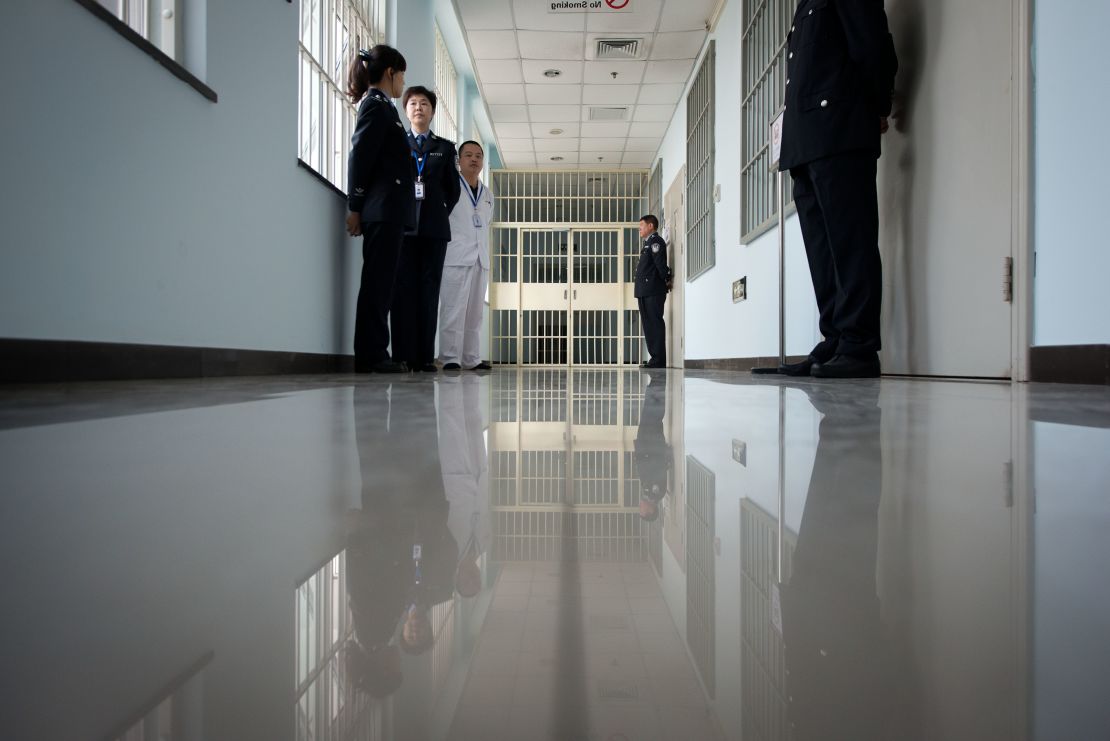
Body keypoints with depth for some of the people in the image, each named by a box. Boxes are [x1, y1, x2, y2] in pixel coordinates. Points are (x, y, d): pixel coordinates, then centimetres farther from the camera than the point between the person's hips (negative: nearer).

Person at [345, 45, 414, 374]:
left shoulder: (379, 106, 22)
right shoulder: (377, 105, -5)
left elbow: (363, 157, 18)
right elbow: (360, 157, -12)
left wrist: (358, 206, 13)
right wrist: (355, 207, -13)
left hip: (386, 210, 9)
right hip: (383, 209, -9)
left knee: (380, 282, 8)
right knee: (378, 281, -8)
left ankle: (372, 354, 11)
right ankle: (371, 355, -6)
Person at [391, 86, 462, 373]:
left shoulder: (445, 148, 18)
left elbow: (453, 189, 15)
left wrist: (440, 214, 6)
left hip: (434, 228, 1)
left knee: (429, 289, -2)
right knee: (403, 287, -6)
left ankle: (425, 356, -3)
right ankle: (403, 355, -6)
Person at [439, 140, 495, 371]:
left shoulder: (487, 195, 21)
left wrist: (487, 257, 16)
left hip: (480, 259, 6)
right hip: (455, 257, -5)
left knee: (475, 311, 4)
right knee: (454, 308, -10)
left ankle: (472, 358, 7)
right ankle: (451, 358, -10)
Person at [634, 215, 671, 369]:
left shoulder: (656, 241, -7)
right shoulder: (648, 243, 23)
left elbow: (660, 262, -16)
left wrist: (666, 280, -10)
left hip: (653, 290, -10)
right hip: (645, 291, 10)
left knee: (655, 324, -11)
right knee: (648, 325, 9)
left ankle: (659, 359, -12)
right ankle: (655, 358, 12)